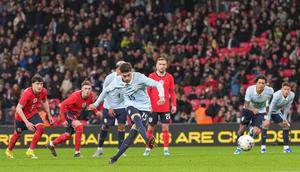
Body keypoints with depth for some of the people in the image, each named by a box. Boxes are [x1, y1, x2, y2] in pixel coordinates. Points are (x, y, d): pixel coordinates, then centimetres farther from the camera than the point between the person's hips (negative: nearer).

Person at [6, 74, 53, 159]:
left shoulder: (43, 91, -18)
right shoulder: (27, 93, -36)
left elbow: (44, 102, 7)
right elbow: (18, 109, -35)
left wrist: (49, 115, 11)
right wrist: (26, 122, -39)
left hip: (33, 113, 4)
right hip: (21, 115, -4)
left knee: (40, 127, -22)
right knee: (17, 134, 15)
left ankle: (30, 151, -12)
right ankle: (9, 150, 46)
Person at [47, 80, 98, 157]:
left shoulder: (91, 95, -16)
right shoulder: (75, 96, -33)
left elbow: (91, 103, 8)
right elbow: (63, 105, -25)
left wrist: (96, 111, -7)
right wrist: (63, 120, -27)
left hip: (76, 114, 7)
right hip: (67, 111, -7)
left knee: (68, 135, 17)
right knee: (79, 126, -30)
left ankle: (51, 144, 44)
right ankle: (77, 152, -23)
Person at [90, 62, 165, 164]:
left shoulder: (139, 78, -19)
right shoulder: (117, 82, -7)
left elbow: (158, 84, -20)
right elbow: (106, 91, 12)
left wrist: (161, 96, -38)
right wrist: (96, 104, 19)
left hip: (144, 106, -1)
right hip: (131, 105, 1)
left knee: (134, 132, -12)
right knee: (137, 119, -34)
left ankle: (117, 156, -4)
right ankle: (147, 141, -57)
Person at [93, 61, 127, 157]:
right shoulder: (109, 78, -14)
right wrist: (109, 108, -9)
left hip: (121, 105, 1)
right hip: (109, 106, -1)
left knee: (121, 126, -8)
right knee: (105, 126, 4)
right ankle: (99, 148, 18)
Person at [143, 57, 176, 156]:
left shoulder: (169, 77, 2)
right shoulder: (151, 76, -2)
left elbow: (172, 92, 9)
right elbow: (147, 91, 0)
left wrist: (174, 105, 2)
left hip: (165, 108, 1)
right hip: (153, 108, -1)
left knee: (165, 128, -2)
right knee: (150, 128, 5)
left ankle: (166, 149, 3)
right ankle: (147, 149, 14)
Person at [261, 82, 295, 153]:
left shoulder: (292, 95, -16)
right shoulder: (277, 95, -34)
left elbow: (287, 107, -4)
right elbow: (271, 106, -30)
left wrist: (285, 119, -2)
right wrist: (268, 119, -28)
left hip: (277, 112, 6)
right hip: (268, 110, -6)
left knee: (286, 125, 1)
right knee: (266, 124, -24)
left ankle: (286, 147, 10)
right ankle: (263, 147, -20)